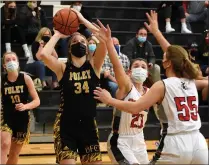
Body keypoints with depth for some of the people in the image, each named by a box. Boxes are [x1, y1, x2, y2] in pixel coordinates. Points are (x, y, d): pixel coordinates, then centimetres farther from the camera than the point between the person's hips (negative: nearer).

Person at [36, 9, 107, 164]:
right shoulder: (62, 68, -1)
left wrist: (82, 19, -5)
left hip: (89, 125, 2)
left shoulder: (94, 65, 3)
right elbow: (43, 55, -20)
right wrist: (57, 35, -5)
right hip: (66, 126, -2)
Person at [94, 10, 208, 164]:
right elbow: (175, 55, 25)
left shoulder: (163, 86, -4)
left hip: (175, 144, -5)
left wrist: (109, 100, 3)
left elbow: (135, 107, -11)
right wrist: (156, 32, 34)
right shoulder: (191, 82, 12)